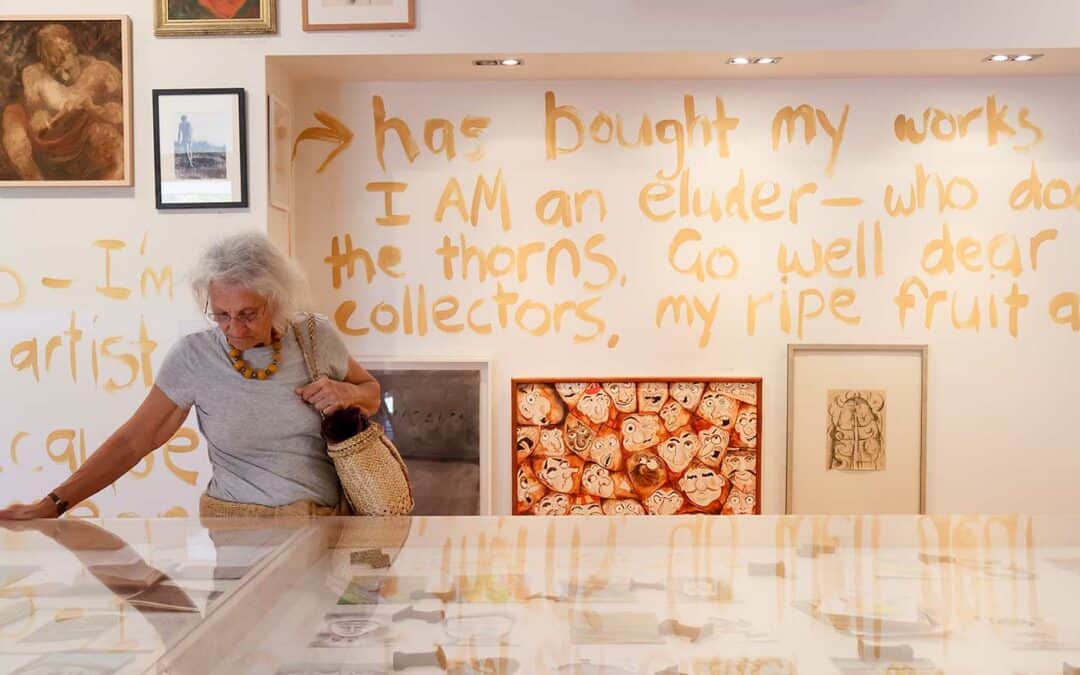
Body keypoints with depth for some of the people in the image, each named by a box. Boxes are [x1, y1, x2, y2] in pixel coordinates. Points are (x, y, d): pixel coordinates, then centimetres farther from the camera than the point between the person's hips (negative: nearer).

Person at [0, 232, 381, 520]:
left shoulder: (316, 337, -3)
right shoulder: (194, 356, -6)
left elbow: (371, 391, 13)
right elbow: (134, 440, 0)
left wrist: (348, 393, -9)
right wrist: (53, 504, -6)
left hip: (331, 519, 0)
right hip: (235, 522, 0)